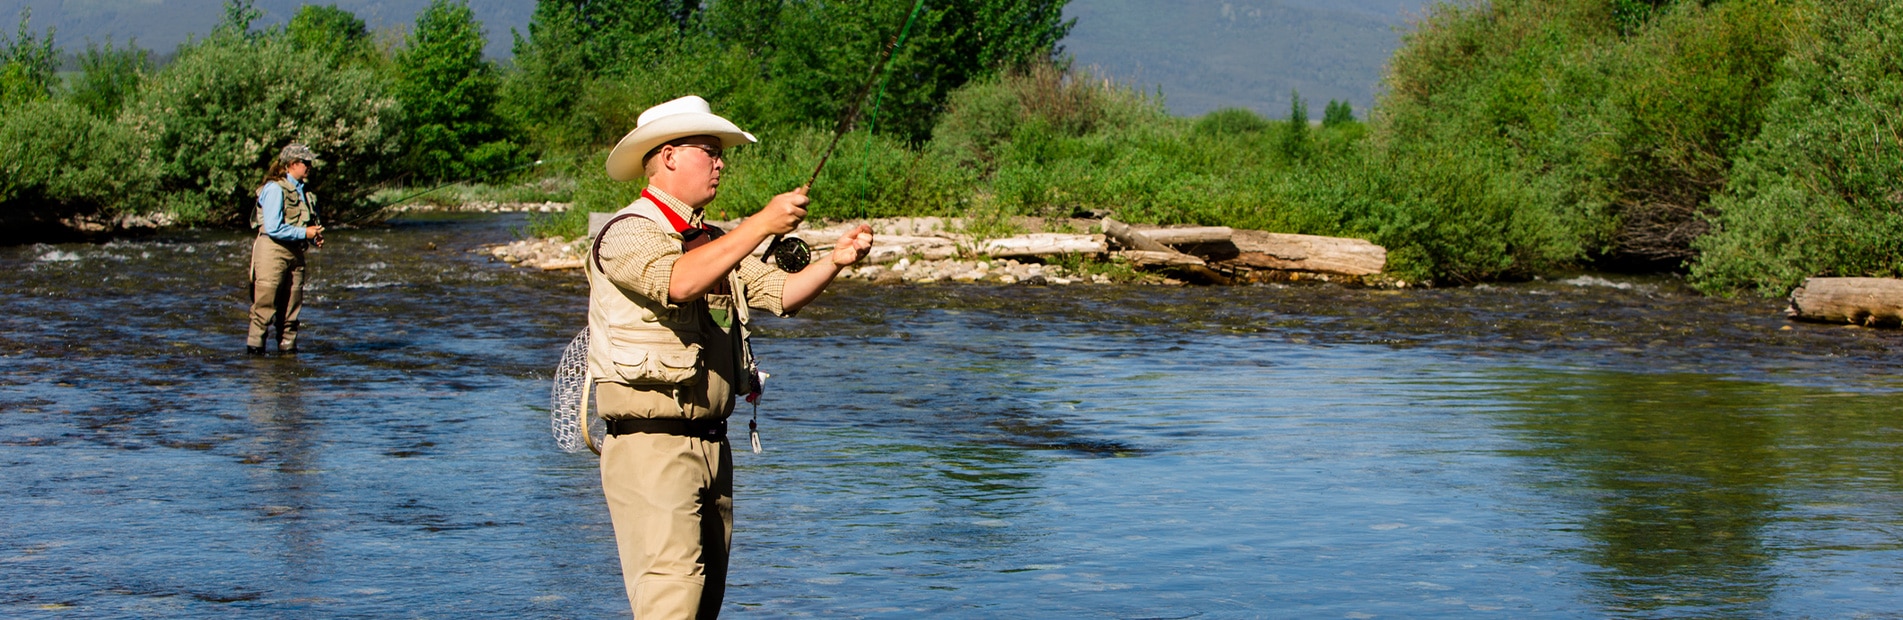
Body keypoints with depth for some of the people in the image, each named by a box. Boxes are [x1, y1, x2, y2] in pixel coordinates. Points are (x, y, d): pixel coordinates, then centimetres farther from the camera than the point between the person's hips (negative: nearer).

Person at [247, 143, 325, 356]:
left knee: (291, 308, 8)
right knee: (265, 306, -6)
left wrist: (315, 238, 6)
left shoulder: (302, 191, 15)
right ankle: (254, 348, -1)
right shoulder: (275, 189, -11)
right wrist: (304, 233, -15)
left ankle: (288, 348, 14)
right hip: (272, 251, -8)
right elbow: (273, 228, -17)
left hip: (294, 253, 8)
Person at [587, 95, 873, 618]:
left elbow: (782, 295, 10)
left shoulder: (716, 242, 19)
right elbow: (680, 282, -28)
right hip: (651, 445, -9)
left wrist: (835, 261, -8)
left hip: (712, 443, 9)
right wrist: (762, 225, -27)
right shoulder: (627, 233, -8)